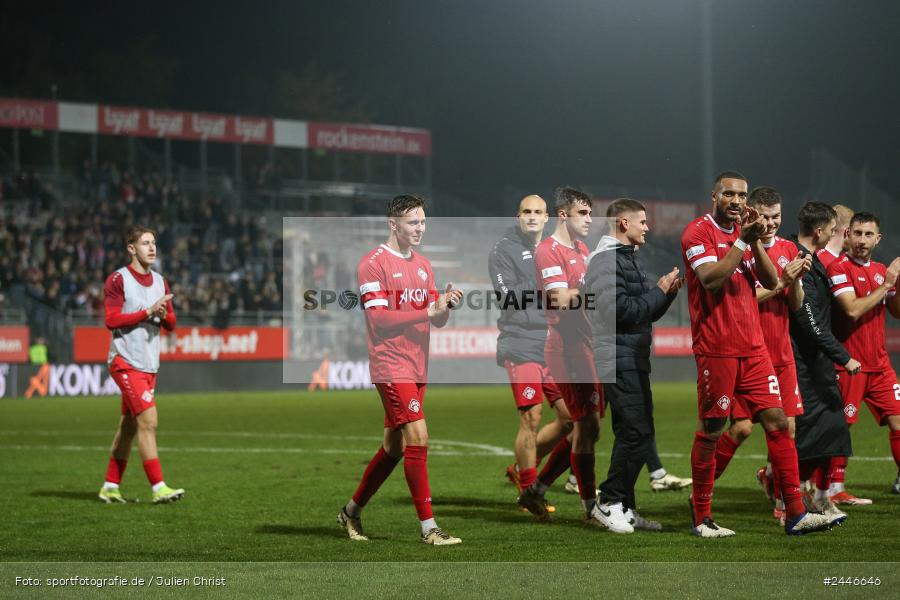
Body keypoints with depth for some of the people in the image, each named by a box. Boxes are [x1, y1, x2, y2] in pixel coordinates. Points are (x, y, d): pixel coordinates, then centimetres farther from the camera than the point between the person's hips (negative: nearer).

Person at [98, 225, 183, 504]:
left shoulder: (160, 281, 14)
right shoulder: (118, 280, -7)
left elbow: (171, 323, 15)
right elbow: (111, 320, -14)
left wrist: (164, 314, -8)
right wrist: (148, 312, -17)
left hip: (149, 364, 7)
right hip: (126, 362, -7)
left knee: (129, 426, 9)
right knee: (148, 420, -15)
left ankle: (110, 487, 17)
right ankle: (158, 487, -16)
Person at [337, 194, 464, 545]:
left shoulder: (423, 266, 16)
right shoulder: (373, 263, -8)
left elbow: (437, 321, 16)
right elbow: (378, 317, -16)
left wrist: (445, 305, -7)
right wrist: (428, 311, -20)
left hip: (417, 368, 8)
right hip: (392, 367, -8)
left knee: (394, 447, 12)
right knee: (418, 438, -14)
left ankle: (352, 512, 27)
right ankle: (428, 527, -11)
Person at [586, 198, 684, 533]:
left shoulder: (628, 259, 19)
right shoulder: (605, 261, -12)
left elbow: (648, 312, 22)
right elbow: (621, 310, -22)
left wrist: (669, 291, 5)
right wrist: (660, 291, -13)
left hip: (634, 361, 10)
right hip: (620, 362, -10)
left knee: (631, 436, 10)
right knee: (637, 434, -12)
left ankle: (624, 508, 15)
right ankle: (611, 502, -4)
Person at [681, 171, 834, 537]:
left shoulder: (745, 232, 15)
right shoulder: (698, 232, -6)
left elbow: (771, 282, 7)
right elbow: (711, 279, -19)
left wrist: (756, 241, -7)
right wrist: (743, 241, -19)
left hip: (753, 348, 7)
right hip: (716, 349, -7)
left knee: (776, 421, 0)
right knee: (711, 431, -1)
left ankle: (795, 514, 1)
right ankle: (701, 518, 9)